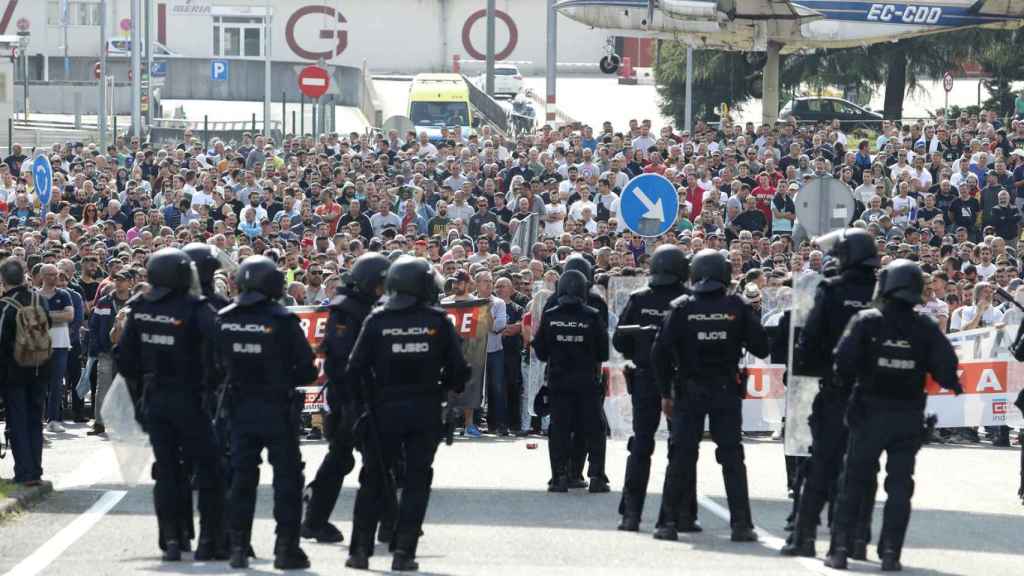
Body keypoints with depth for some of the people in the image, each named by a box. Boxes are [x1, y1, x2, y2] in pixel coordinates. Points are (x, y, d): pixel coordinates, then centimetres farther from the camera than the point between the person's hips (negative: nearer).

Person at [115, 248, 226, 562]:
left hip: (154, 400, 4)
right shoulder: (196, 309, -15)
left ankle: (171, 539, 5)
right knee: (207, 468, 6)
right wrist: (209, 384, -11)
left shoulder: (139, 309, 0)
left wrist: (139, 387, 15)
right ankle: (209, 539, 4)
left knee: (166, 469, 10)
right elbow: (213, 351, -25)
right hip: (189, 399, -4)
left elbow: (124, 356, 5)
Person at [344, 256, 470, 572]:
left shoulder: (376, 321, -4)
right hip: (425, 411, -1)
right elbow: (458, 369, -5)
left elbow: (356, 368, -6)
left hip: (385, 408, 1)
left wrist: (364, 401, 9)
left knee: (373, 479, 12)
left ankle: (361, 549, 10)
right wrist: (443, 388, 14)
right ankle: (403, 550, 1)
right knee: (417, 480, 7)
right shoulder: (438, 321, -5)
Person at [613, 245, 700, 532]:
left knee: (640, 446, 8)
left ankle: (631, 513, 4)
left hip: (645, 381, 2)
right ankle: (683, 514, 5)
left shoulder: (638, 300, -3)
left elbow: (619, 341, -1)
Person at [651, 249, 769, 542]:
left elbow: (660, 351, -6)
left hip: (689, 389, 0)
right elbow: (760, 347, -2)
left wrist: (665, 392, 2)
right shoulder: (737, 307, -5)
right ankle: (741, 523, 2)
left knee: (682, 455, 6)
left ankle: (669, 522, 4)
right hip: (727, 390, 0)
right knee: (732, 455, 6)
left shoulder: (682, 308, -5)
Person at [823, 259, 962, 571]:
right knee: (900, 484, 7)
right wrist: (953, 385, 11)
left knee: (855, 481, 9)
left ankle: (840, 548, 6)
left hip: (870, 414, -1)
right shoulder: (926, 329, -4)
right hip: (909, 416, 1)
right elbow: (945, 368, -10)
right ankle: (890, 552, 2)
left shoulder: (866, 322, -9)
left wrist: (847, 383, 3)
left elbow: (844, 361, -16)